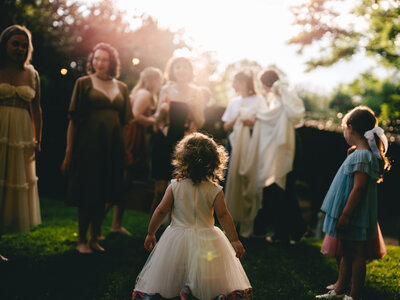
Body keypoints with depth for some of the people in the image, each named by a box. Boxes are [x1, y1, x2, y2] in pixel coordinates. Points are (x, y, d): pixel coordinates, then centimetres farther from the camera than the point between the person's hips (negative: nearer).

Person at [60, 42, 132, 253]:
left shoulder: (121, 88, 13)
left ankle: (94, 238, 19)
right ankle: (81, 240, 12)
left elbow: (126, 121, 16)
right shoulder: (84, 83, 2)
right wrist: (69, 151, -7)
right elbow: (74, 119, -1)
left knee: (104, 193, 7)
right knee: (87, 192, -1)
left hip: (113, 145, 4)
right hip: (89, 143, -4)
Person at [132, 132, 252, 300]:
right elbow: (223, 215, -7)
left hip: (177, 238, 1)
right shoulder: (215, 190, -7)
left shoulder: (175, 186, -4)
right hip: (205, 240, -1)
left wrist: (150, 233, 10)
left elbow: (161, 211, -2)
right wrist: (235, 240, -1)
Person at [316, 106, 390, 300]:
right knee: (347, 254, 18)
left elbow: (359, 188, -25)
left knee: (356, 255, 1)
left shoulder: (362, 156, -20)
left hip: (355, 217, -10)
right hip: (351, 217, 10)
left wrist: (345, 214, -23)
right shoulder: (365, 153, 11)